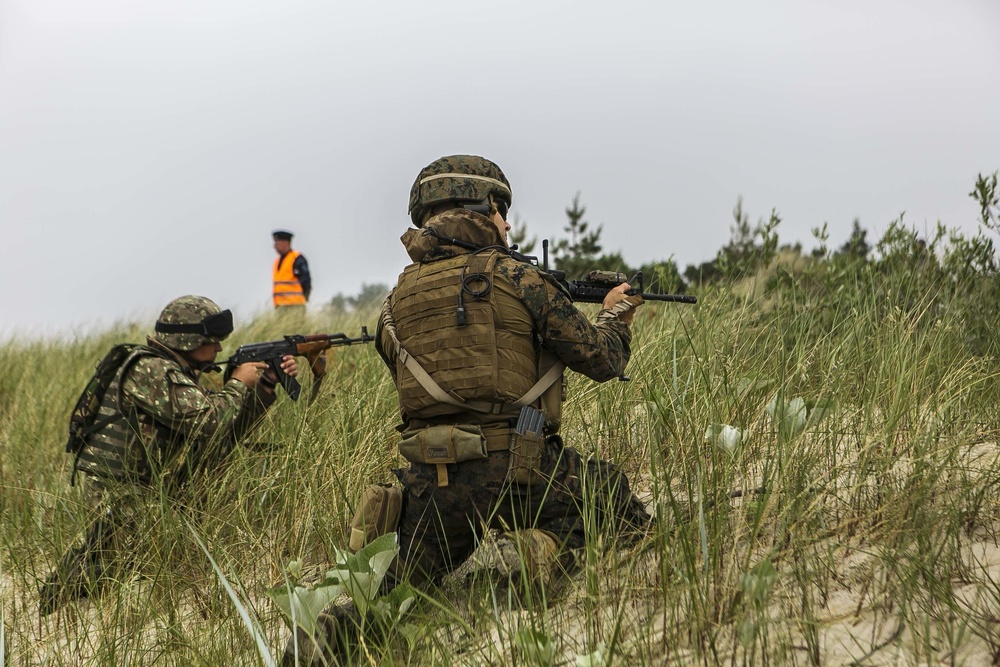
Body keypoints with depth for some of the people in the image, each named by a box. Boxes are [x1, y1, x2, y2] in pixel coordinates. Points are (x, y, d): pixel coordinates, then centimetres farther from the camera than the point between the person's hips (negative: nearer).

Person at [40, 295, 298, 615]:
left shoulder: (176, 372, 16)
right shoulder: (152, 371, -15)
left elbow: (228, 430, 15)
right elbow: (205, 420, -25)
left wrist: (266, 385, 7)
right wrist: (238, 385, -9)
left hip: (146, 484, 10)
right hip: (120, 486, -10)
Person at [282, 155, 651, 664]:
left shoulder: (396, 301, 11)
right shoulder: (516, 277, -2)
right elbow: (601, 359, 3)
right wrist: (615, 315, 26)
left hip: (430, 483, 4)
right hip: (517, 470, -3)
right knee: (625, 512, 19)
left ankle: (334, 624, -12)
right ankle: (549, 548, -8)